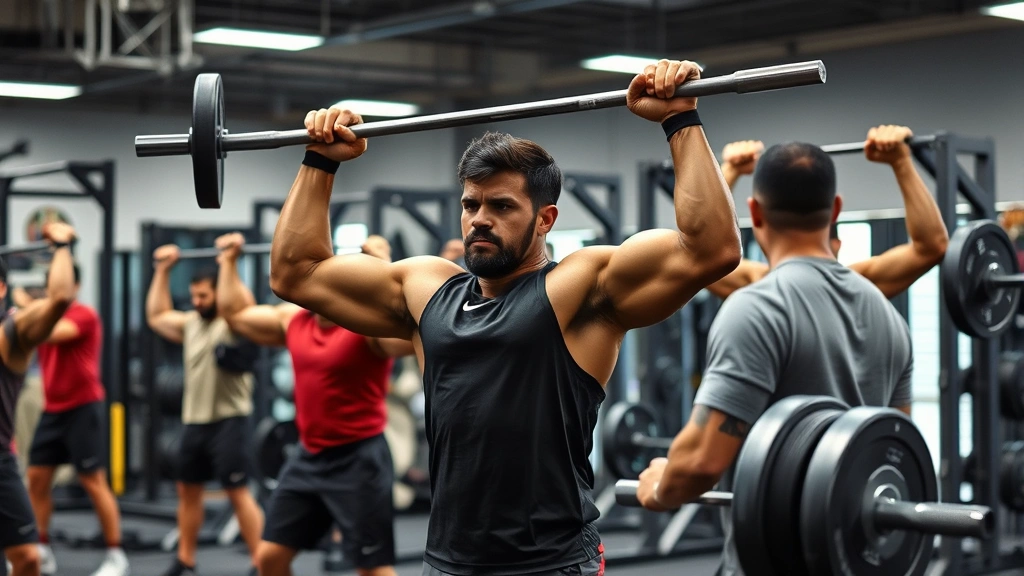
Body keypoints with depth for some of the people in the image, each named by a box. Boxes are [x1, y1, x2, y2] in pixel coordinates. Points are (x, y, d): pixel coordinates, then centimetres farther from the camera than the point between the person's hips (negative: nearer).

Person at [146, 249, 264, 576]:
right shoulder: (191, 323, 13)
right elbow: (156, 316, 25)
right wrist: (163, 270, 20)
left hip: (228, 421, -8)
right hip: (194, 421, 8)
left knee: (238, 492, -10)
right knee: (188, 490, 13)